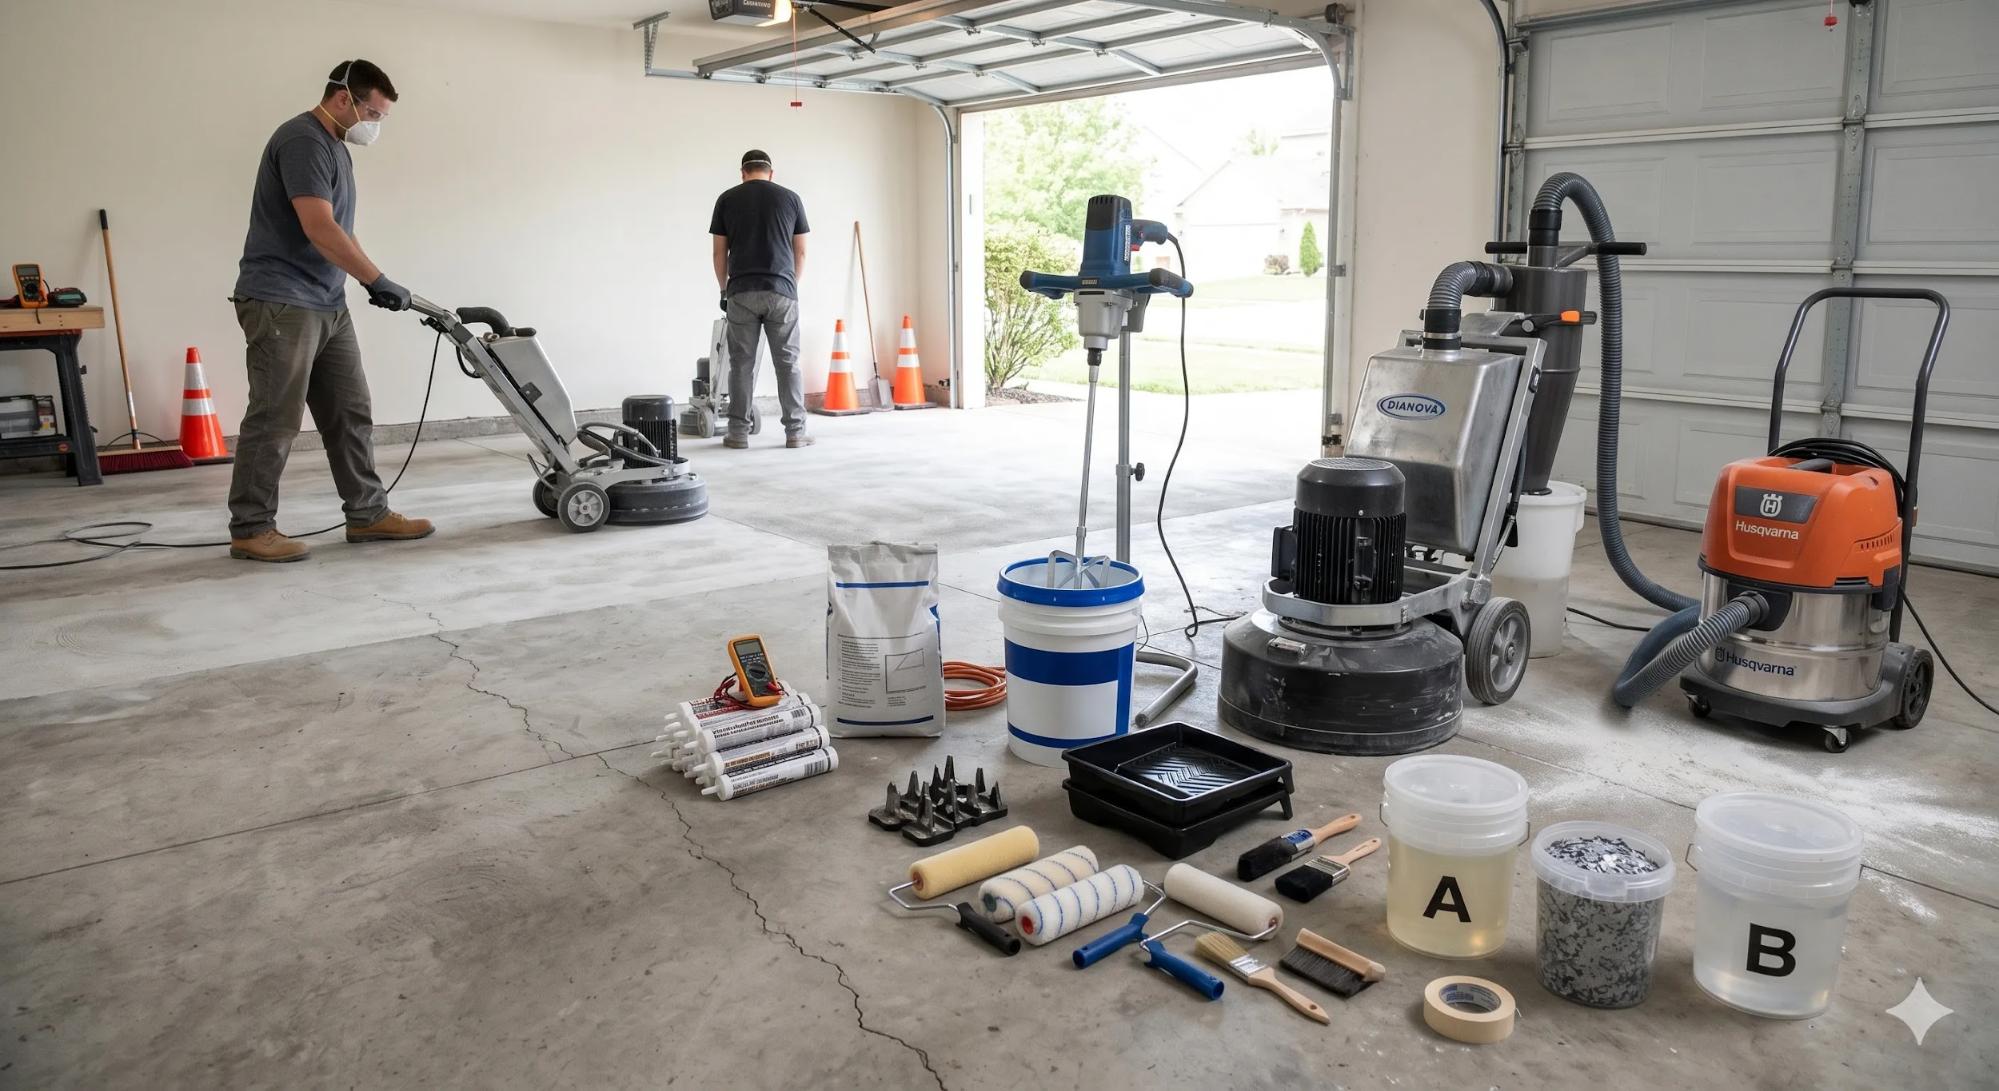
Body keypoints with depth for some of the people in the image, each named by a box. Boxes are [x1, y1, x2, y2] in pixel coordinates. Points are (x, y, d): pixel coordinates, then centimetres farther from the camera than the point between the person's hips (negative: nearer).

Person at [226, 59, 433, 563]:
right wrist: (379, 282, -19)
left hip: (327, 304, 10)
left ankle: (368, 514, 17)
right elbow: (319, 228, -23)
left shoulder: (334, 146, 18)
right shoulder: (303, 140, -15)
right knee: (274, 421, -6)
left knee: (351, 413, 10)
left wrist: (372, 283, 18)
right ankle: (250, 530, 2)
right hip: (281, 304, -10)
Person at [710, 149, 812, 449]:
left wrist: (724, 291, 20)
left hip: (742, 292, 0)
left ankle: (739, 432, 8)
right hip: (781, 291, 0)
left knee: (742, 363, 6)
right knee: (788, 362, 5)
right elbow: (800, 251, 10)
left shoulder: (727, 199, 6)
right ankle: (795, 432, 3)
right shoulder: (790, 198, 8)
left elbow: (720, 253, 8)